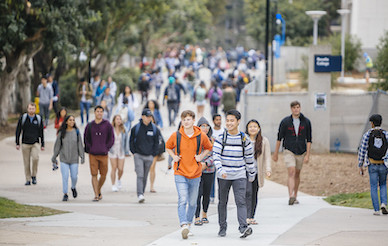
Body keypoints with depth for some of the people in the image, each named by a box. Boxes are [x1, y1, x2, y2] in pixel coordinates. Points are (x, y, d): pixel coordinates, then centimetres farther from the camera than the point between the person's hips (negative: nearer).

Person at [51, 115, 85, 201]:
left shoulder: (76, 132, -1)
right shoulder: (61, 133, -1)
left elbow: (80, 145, 0)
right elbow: (57, 145, 4)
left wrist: (82, 156, -8)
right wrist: (54, 158, 6)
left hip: (74, 159, 0)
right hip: (64, 159, 0)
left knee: (74, 176, 3)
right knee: (65, 177, -6)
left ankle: (73, 188, 33)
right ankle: (65, 194, 4)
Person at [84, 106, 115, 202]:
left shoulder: (107, 125, 2)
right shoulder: (89, 126, 5)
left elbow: (111, 139, 5)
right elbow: (86, 139, 13)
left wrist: (106, 149, -4)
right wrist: (89, 149, 1)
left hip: (103, 154, 0)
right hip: (93, 154, 0)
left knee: (103, 175, 5)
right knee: (94, 175, -6)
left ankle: (99, 191, 28)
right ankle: (96, 195, -7)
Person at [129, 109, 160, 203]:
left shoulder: (154, 129, 4)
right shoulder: (136, 128, -1)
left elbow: (156, 142, 12)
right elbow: (131, 141, 8)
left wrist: (154, 154, 6)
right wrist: (134, 152, 1)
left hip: (149, 156, 2)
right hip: (138, 155, -2)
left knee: (145, 177, 9)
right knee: (140, 175, -13)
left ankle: (142, 193, 20)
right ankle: (140, 195, -20)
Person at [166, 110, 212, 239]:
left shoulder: (201, 136, -3)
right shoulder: (176, 136, -3)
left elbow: (208, 148, 17)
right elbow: (168, 147, 17)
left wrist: (201, 157, 0)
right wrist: (174, 157, 0)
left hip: (195, 174, 2)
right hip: (180, 173, -2)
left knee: (192, 202, 11)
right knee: (182, 200, -16)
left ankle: (188, 223, 30)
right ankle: (184, 225, -26)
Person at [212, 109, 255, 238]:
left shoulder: (244, 139, 1)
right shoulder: (220, 138, -1)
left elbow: (249, 157, 10)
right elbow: (216, 155, -7)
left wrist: (251, 173, 14)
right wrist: (220, 169, -23)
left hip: (240, 176, -1)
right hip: (223, 176, 1)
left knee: (241, 201, -14)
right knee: (222, 202, 9)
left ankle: (243, 227, -24)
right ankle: (222, 228, 22)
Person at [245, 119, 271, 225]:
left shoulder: (264, 141, 6)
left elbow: (267, 156, 4)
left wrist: (268, 170, -7)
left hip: (257, 171, 2)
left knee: (254, 195, 7)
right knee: (248, 192, -15)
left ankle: (252, 217, 14)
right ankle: (247, 217, -19)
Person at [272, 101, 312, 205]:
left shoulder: (306, 122, -2)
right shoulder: (285, 122, -6)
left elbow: (308, 140, 1)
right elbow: (279, 138, 2)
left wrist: (307, 155, -6)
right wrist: (275, 154, 6)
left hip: (301, 152, 3)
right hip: (289, 151, -3)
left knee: (297, 174, 14)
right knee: (291, 172, -18)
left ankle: (295, 196, 27)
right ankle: (291, 197, -29)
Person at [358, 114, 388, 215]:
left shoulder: (367, 134, -3)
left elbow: (362, 151, -3)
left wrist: (360, 166, 4)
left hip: (372, 165, -1)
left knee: (374, 188, 7)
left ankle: (377, 210, 2)